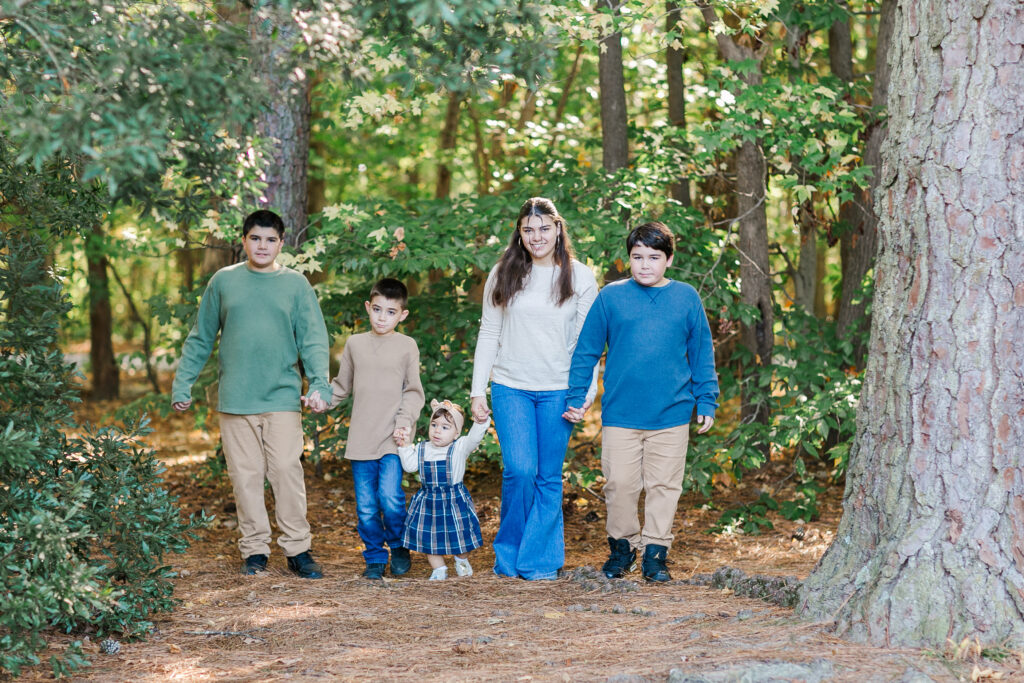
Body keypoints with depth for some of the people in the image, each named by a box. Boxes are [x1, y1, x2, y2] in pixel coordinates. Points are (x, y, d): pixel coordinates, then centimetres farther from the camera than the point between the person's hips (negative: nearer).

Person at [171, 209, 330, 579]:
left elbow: (314, 341, 1)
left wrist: (319, 385, -13)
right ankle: (255, 549, 12)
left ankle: (298, 548, 2)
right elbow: (200, 338, 12)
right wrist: (182, 384, 7)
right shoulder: (224, 281, 8)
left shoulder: (296, 285, 6)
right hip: (235, 399, 1)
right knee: (245, 475, 3)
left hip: (283, 396, -1)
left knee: (287, 470, -6)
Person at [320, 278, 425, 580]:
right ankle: (374, 557, 17)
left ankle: (399, 546, 9)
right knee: (366, 505, 1)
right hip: (361, 439, 3)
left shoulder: (407, 346, 5)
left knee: (389, 496, -16)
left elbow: (413, 391, 5)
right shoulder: (355, 344, 11)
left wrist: (405, 420, -9)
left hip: (393, 440, -3)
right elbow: (342, 386, 19)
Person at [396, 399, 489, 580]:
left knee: (459, 533, 5)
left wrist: (481, 422, -38)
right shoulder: (422, 449, 5)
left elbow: (474, 438, -22)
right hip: (428, 501, 3)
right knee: (429, 536, 6)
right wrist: (404, 446, -2)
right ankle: (439, 569, 20)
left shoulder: (460, 447, -8)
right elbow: (409, 465, 2)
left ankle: (462, 560, 34)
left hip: (454, 500, -3)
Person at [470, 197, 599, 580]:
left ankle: (540, 561, 12)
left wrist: (584, 395, -5)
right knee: (520, 470, -11)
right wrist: (478, 390, 3)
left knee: (549, 477, 2)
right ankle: (508, 555, 7)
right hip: (511, 388, 0)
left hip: (557, 391, 0)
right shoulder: (503, 275, 5)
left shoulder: (580, 278, 3)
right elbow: (489, 335, 8)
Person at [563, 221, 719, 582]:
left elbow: (702, 354, 12)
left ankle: (655, 553, 15)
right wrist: (576, 398, 3)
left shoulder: (686, 298, 5)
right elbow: (586, 351, 7)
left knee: (664, 485, 5)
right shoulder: (611, 297, 1)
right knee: (619, 484, 1)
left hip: (671, 413, 1)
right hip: (620, 413, -1)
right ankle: (622, 546, 20)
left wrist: (706, 402, 9)